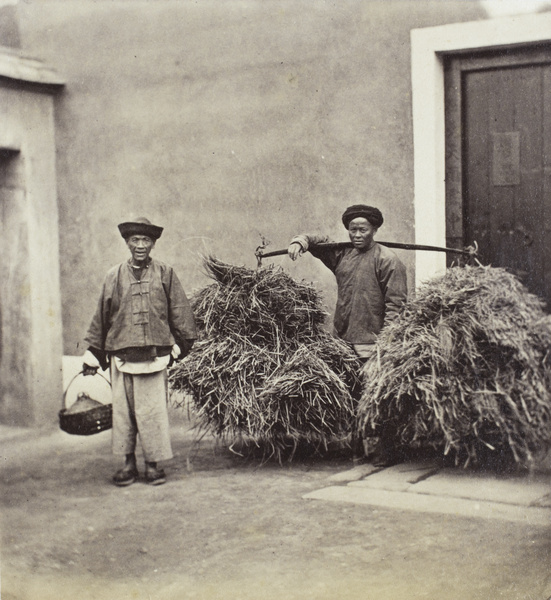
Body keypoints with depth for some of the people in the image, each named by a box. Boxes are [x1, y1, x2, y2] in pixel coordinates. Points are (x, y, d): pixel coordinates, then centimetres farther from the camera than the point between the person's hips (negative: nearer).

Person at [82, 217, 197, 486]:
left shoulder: (165, 274, 6)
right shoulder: (114, 277, 9)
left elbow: (180, 312, 9)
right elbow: (101, 317, 13)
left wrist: (180, 343, 5)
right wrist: (93, 354, 13)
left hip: (155, 354, -1)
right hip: (121, 355, 2)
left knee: (153, 410, -1)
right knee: (123, 409, 4)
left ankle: (153, 463, 11)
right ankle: (129, 463, 16)